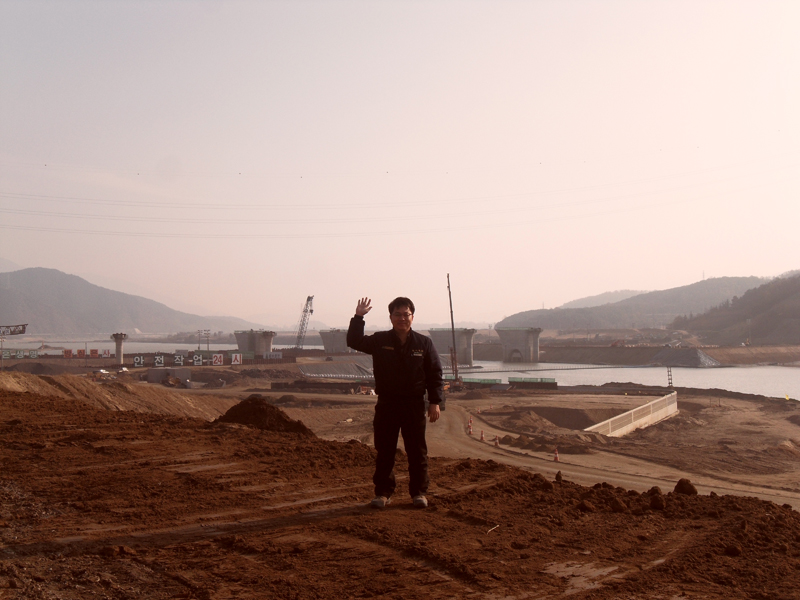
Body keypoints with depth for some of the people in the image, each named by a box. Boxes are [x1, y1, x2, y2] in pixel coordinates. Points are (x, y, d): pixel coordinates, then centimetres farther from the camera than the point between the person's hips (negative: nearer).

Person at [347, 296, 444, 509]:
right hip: (386, 404, 1)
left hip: (414, 405, 0)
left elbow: (435, 374, 3)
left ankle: (419, 492, 16)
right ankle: (383, 492, 16)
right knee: (384, 451, 6)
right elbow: (354, 342, -5)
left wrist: (435, 402, -3)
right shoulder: (379, 340, 2)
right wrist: (358, 318, -14)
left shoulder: (424, 343, 1)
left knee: (417, 452, 5)